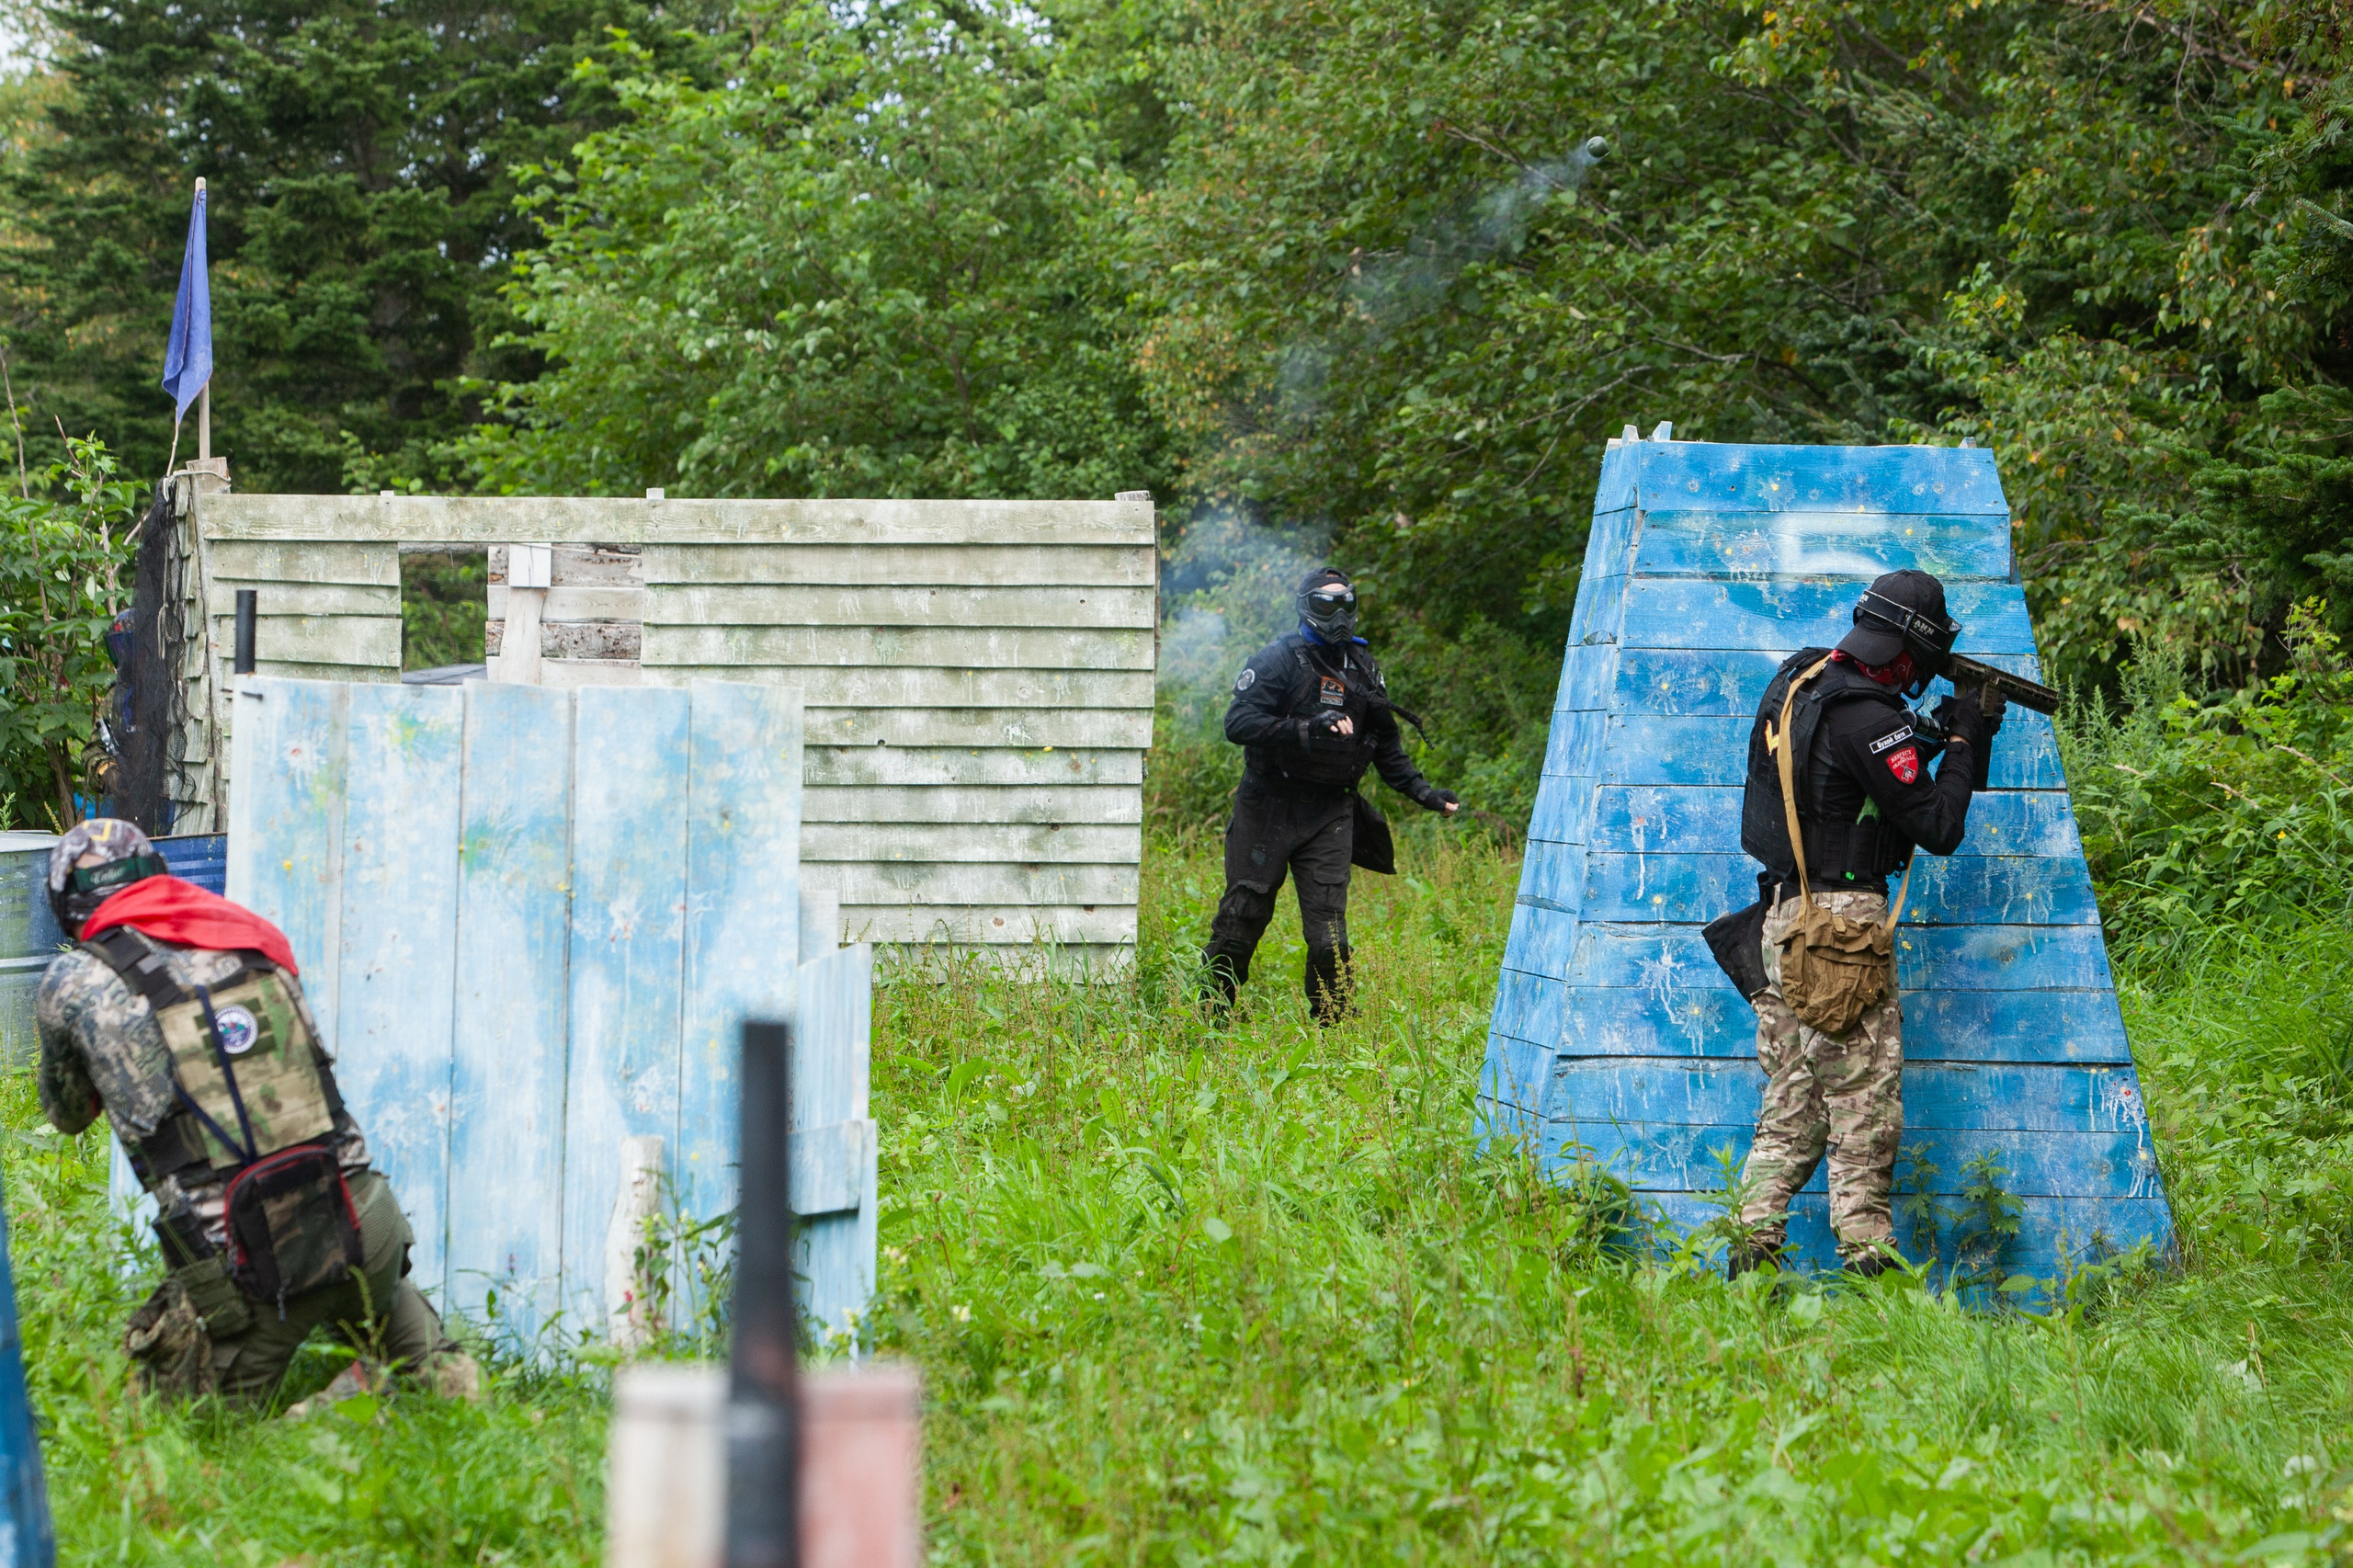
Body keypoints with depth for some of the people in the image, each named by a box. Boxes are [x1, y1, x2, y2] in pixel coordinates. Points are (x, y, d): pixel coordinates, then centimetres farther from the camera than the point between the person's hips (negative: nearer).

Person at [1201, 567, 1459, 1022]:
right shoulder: (1278, 660, -5)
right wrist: (1307, 730, -25)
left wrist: (1423, 793, 11)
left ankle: (1333, 1027, 5)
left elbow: (1386, 746, 21)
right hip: (1268, 810, -3)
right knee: (1242, 919, 3)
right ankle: (1209, 1016, 18)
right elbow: (1238, 723, -16)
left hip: (1329, 813, 3)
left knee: (1329, 934, -6)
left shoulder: (1362, 668, 12)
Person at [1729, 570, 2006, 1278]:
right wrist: (1961, 740, 0)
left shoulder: (1797, 679, 9)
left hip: (1783, 916, 9)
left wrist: (1933, 734, 13)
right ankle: (1867, 1257, -4)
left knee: (1790, 1104, 11)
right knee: (1864, 1105, -4)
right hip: (1842, 917, -9)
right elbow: (1939, 829, -13)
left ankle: (1752, 1243, 4)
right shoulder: (1867, 718, -17)